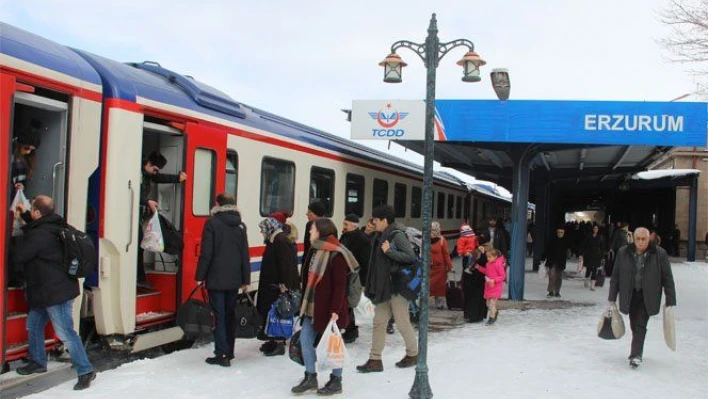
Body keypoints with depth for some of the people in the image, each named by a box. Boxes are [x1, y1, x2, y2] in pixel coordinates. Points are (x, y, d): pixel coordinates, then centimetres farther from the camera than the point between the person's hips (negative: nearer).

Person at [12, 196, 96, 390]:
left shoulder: (40, 236, -24)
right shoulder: (50, 227, 8)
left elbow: (18, 257, -16)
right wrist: (25, 214, 35)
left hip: (56, 292, -11)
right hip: (46, 291, 11)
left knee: (66, 333, -7)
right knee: (34, 325, 22)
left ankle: (85, 370, -2)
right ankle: (38, 362, 37)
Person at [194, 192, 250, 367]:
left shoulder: (212, 223, -9)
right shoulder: (241, 226, 7)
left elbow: (206, 253, -12)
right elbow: (245, 255, 7)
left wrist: (200, 276, -5)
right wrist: (246, 280, 12)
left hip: (216, 279, -5)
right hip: (234, 279, 5)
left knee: (219, 315, -2)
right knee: (230, 314, 15)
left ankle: (222, 354, -3)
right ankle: (229, 352, 23)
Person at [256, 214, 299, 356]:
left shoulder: (281, 241, -17)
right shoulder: (273, 240, 15)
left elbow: (286, 264, -23)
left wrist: (284, 284, -25)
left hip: (279, 286, -10)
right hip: (271, 284, 10)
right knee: (268, 312, 14)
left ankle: (279, 344, 1)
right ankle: (273, 340, 24)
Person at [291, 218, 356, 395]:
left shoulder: (336, 255, -16)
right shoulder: (314, 251, 9)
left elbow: (340, 285, -18)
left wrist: (335, 309, -21)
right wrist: (304, 303, 16)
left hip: (328, 308, -8)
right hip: (312, 306, 8)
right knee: (305, 340, 8)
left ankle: (336, 381, 18)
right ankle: (310, 377, 20)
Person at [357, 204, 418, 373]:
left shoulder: (397, 234, -14)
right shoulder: (382, 236, 12)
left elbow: (411, 257, -21)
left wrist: (389, 251, -22)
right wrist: (372, 286, 14)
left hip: (397, 286, -9)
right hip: (383, 287, 9)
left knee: (402, 322, 4)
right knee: (379, 322, 6)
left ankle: (413, 354, 23)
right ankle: (375, 360, 10)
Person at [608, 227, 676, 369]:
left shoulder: (659, 254, -7)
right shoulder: (623, 253, -2)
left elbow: (668, 278, -3)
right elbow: (615, 276, 4)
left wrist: (670, 301, -5)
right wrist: (612, 298, 4)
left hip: (648, 297, -3)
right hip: (630, 295, 3)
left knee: (640, 325, -12)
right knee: (634, 325, 10)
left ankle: (636, 355, -9)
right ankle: (637, 352, 27)